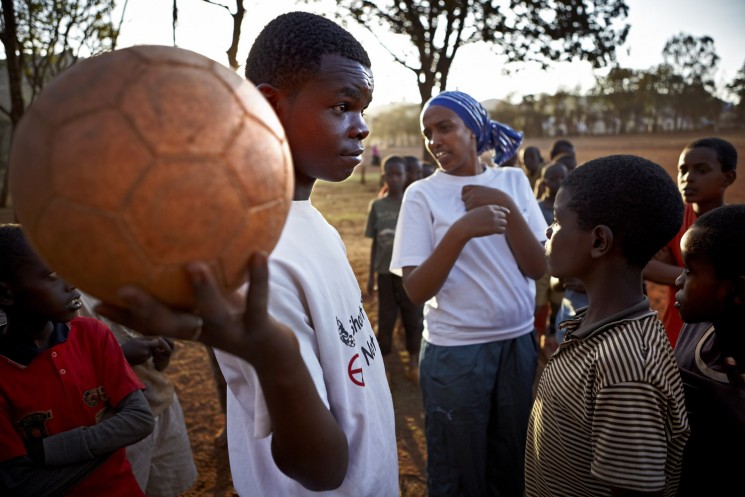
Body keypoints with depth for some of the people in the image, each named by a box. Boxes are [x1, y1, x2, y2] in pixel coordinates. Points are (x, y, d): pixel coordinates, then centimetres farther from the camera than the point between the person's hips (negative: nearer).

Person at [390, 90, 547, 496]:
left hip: (519, 343, 3)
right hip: (455, 352, -3)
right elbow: (416, 291, -14)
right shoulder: (422, 195, -7)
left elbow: (537, 268, -3)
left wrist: (507, 207, -15)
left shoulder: (513, 181, 2)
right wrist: (459, 231, -27)